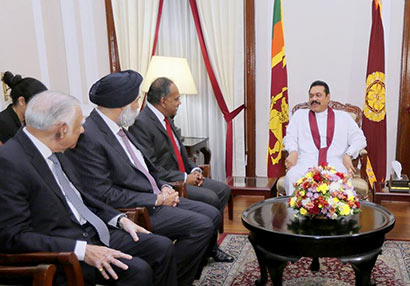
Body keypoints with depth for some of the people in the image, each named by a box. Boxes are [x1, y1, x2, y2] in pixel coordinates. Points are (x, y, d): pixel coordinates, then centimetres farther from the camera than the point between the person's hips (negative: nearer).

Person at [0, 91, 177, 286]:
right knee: (137, 269, -25)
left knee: (163, 247, -3)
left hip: (93, 233, 9)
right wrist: (82, 250, -25)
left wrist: (120, 219, 6)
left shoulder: (53, 152, 8)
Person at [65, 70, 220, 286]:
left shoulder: (119, 128, 10)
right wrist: (157, 200, -17)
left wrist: (163, 187, 1)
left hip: (154, 198, 10)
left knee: (212, 215, 5)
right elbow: (103, 194, -22)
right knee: (202, 226, -18)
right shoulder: (88, 137, -19)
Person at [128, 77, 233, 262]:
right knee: (210, 198, -21)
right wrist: (184, 178, -18)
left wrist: (194, 170, 3)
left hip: (182, 176, 10)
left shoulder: (166, 118, 12)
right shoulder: (141, 123, -18)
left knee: (223, 190, 2)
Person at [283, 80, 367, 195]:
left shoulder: (343, 116, 22)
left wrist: (348, 155, -5)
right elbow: (290, 137, 13)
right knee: (292, 177, -34)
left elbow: (359, 139, 16)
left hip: (335, 164, 0)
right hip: (306, 163, 0)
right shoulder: (299, 114, 23)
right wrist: (293, 151, -10)